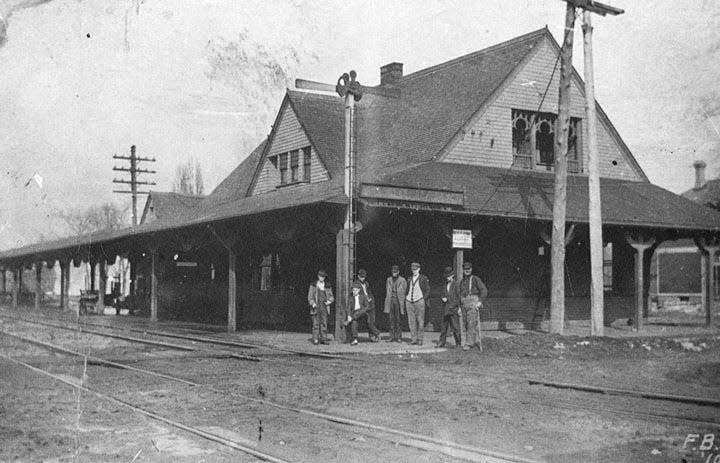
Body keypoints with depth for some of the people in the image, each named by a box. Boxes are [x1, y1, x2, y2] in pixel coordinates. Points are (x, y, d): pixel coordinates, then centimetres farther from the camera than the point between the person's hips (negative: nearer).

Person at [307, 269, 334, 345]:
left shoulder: (327, 286, 10)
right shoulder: (313, 285, 4)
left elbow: (331, 296, 14)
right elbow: (310, 296, 3)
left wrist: (330, 301, -7)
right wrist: (312, 303, -13)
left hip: (324, 306, 2)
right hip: (316, 306, -2)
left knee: (324, 323, -1)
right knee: (316, 323, -5)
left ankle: (324, 339, 3)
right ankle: (315, 340, -3)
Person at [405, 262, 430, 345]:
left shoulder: (423, 279, 3)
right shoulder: (409, 279, 16)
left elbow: (427, 290, 4)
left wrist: (423, 299, -5)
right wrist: (406, 299, 11)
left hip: (419, 302, -4)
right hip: (409, 302, 4)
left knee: (420, 321, -3)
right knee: (411, 321, 1)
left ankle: (420, 339, 1)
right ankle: (413, 339, 4)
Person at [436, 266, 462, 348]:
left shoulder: (456, 284, -2)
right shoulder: (445, 285, 16)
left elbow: (458, 296, -4)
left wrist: (459, 308, -9)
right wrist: (443, 298, -1)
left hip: (454, 309, -6)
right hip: (446, 310, 6)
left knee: (455, 327, -4)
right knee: (443, 326, 5)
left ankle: (458, 343, 2)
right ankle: (441, 343, 10)